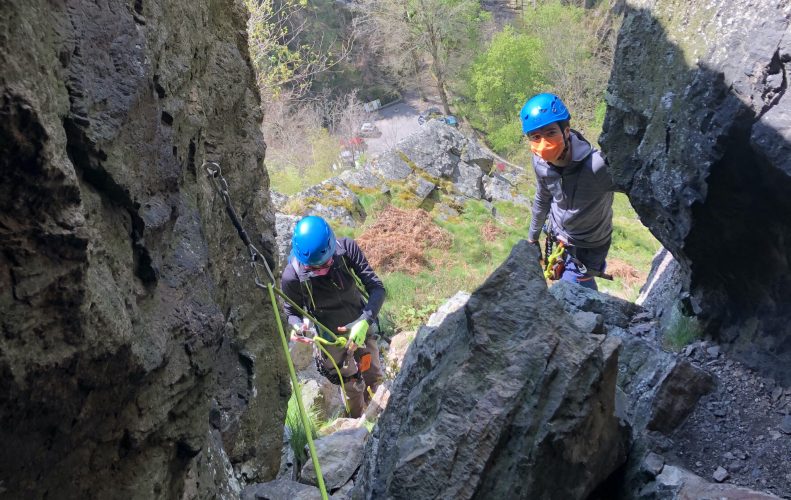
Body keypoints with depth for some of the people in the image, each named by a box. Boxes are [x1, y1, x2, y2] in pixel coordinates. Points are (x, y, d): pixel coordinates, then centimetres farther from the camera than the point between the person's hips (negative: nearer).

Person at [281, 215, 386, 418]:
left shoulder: (346, 248, -28)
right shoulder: (291, 277, -30)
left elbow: (377, 287, -24)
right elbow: (290, 312, -10)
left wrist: (365, 321, -39)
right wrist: (299, 326, -33)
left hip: (361, 327, 3)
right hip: (333, 338, -3)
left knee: (374, 376, 22)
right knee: (353, 386, 12)